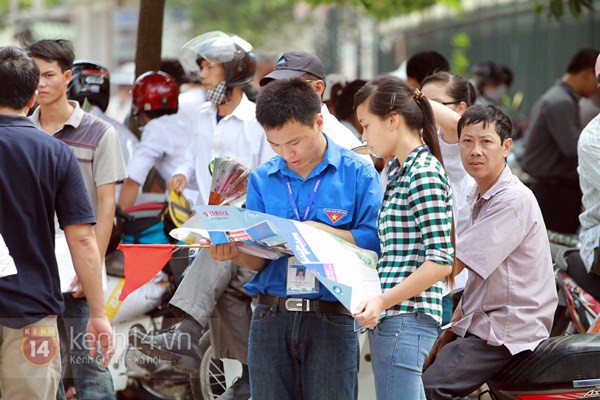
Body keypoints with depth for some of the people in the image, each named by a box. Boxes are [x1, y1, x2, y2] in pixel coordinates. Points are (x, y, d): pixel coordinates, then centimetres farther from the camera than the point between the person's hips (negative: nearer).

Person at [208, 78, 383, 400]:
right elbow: (260, 260, 8)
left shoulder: (358, 174, -1)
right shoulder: (262, 179, 9)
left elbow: (376, 241, -10)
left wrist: (322, 231, -18)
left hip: (331, 319, -3)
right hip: (272, 317, 3)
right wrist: (235, 252, -13)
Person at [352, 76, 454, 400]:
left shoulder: (424, 173, -12)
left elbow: (441, 261, -18)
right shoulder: (398, 170, 17)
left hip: (405, 320, -10)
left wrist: (383, 301, -22)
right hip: (390, 320, 10)